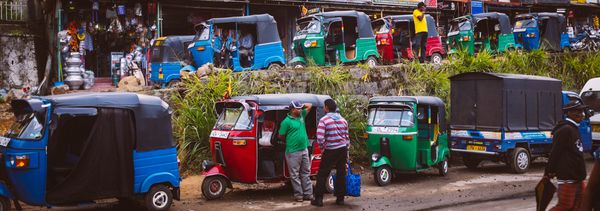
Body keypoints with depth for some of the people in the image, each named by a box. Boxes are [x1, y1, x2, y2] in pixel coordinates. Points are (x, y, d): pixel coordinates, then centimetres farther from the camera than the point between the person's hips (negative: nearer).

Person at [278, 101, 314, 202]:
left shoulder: (301, 116, 9)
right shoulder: (286, 121, -11)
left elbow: (310, 105, 20)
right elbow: (280, 136, -5)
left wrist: (302, 105, 9)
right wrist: (289, 141, 7)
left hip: (304, 149, 7)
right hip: (293, 152, -7)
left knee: (306, 173, 10)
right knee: (295, 174, -1)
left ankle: (308, 193, 15)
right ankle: (298, 194, 4)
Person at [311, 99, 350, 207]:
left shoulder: (324, 120, -12)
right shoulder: (343, 120, 7)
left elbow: (320, 138, -21)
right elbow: (347, 137, 11)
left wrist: (323, 147, -3)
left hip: (330, 151, -5)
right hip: (343, 149, 5)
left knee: (322, 175, 4)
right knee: (341, 174, 11)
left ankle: (318, 199, 3)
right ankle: (340, 199, 14)